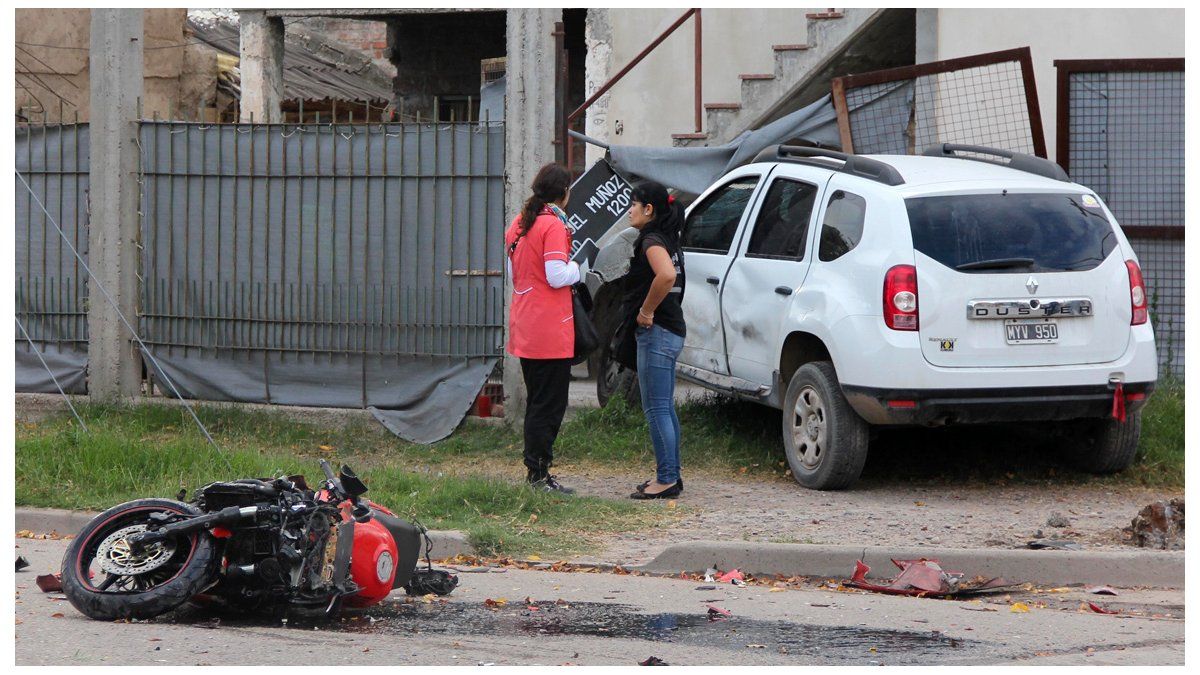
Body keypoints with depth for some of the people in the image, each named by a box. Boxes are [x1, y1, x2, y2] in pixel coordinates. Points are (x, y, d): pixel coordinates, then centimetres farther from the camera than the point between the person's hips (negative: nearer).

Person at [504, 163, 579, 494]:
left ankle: (536, 472, 17)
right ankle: (539, 474, -4)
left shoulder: (519, 224, 12)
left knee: (538, 401, 15)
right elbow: (557, 276, -20)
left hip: (524, 328, 9)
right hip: (550, 330, -9)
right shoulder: (553, 225, -14)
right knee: (549, 404, -4)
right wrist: (575, 267, 0)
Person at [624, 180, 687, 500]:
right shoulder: (666, 240, 16)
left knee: (657, 409, -8)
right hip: (671, 330, 10)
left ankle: (666, 480, -7)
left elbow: (666, 275, -34)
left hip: (657, 331, -10)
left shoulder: (651, 241, -15)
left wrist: (646, 311, -22)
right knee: (665, 408, 15)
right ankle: (671, 476, 20)